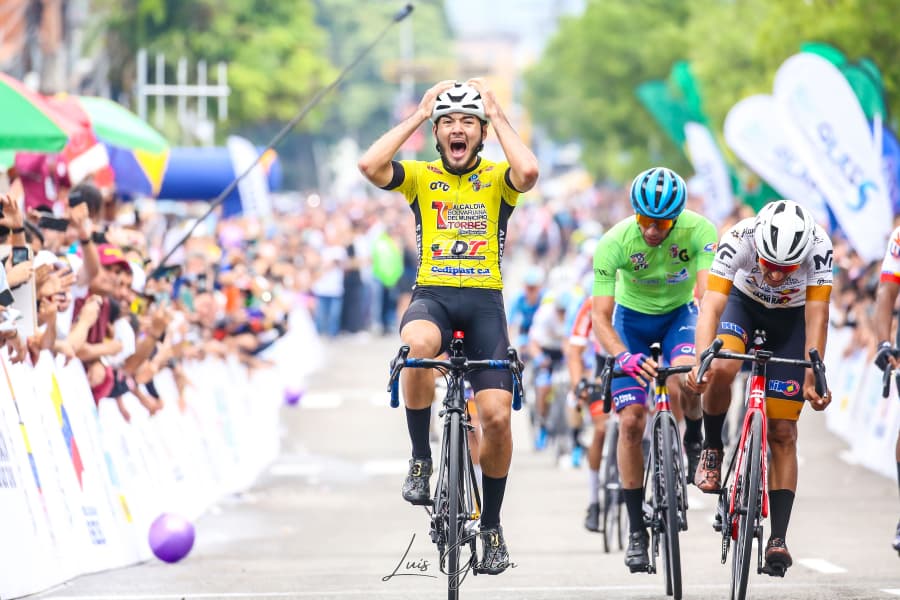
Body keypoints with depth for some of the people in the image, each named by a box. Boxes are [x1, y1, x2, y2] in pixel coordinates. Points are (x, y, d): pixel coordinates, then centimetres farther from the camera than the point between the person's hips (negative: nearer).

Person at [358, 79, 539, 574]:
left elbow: (528, 171, -19)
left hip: (484, 300, 1)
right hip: (431, 295, -1)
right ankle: (421, 459, -17)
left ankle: (491, 525, 11)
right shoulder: (420, 177, 8)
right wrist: (417, 116, -5)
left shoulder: (497, 179, 6)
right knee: (417, 347, -38)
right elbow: (370, 166, -13)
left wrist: (497, 114, -7)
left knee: (496, 416, -10)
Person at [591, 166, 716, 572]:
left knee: (687, 375, -34)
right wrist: (623, 356, -49)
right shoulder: (615, 242, -29)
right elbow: (599, 314, -30)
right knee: (631, 421, -11)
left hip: (679, 313, 0)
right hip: (632, 318, 0)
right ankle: (636, 530, 1)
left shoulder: (698, 231, -29)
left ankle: (694, 439, 0)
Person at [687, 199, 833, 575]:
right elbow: (711, 306, -40)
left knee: (782, 432, -5)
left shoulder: (818, 246, -34)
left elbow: (816, 317, -31)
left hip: (791, 319, 0)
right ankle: (712, 449, -6)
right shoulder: (739, 239, -35)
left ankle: (778, 539, -2)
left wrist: (812, 379, -38)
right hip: (744, 304, 0)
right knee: (721, 369, -33)